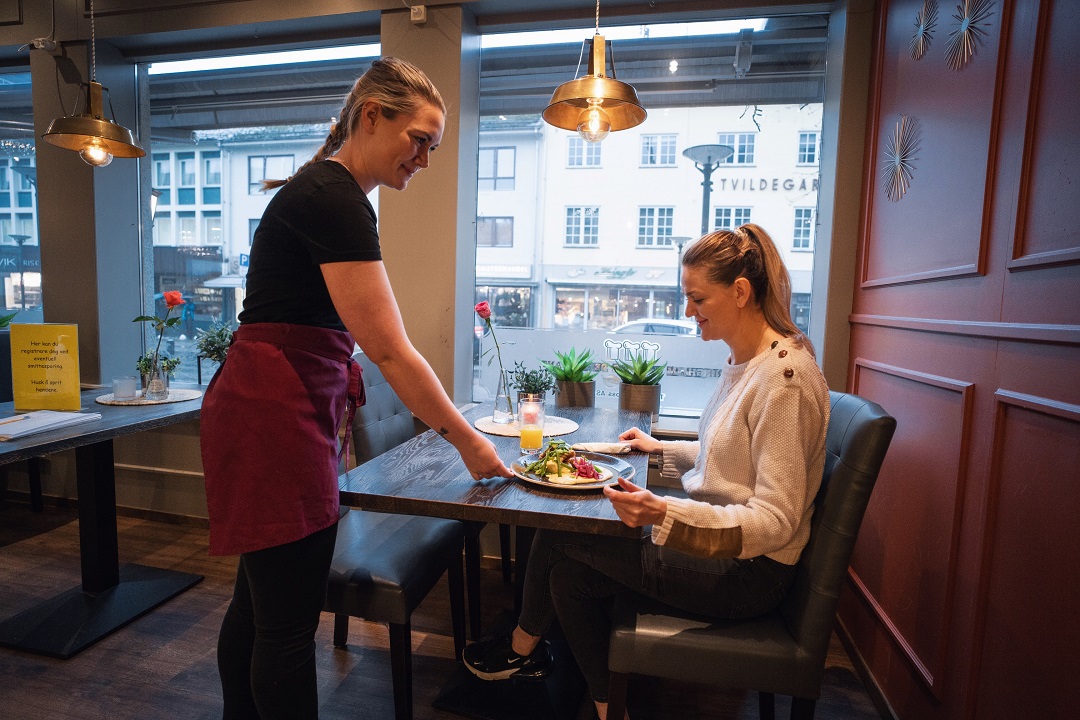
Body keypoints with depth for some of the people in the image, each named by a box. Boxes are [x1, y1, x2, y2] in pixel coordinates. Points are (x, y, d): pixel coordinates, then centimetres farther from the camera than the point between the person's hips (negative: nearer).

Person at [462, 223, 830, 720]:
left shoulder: (784, 376, -23)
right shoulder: (745, 360, 6)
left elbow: (774, 522, -25)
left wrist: (665, 514, -37)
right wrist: (663, 450, 14)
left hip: (747, 571, -8)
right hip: (719, 539, 8)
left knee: (558, 538, -5)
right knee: (570, 571, 0)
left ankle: (523, 648, 24)